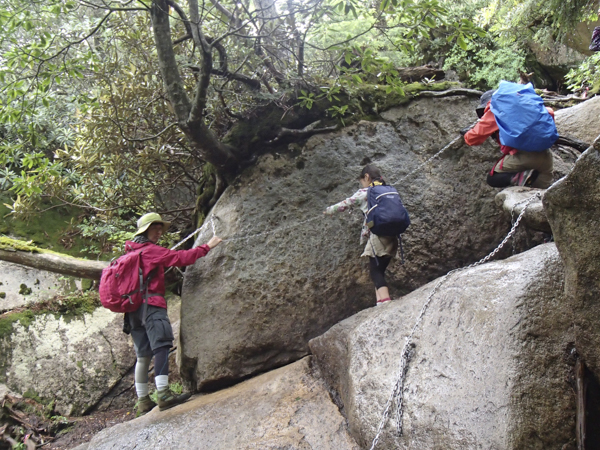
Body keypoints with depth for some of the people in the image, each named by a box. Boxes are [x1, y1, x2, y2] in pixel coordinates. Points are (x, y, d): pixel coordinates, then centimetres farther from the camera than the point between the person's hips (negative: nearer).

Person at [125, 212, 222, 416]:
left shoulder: (131, 252, 20)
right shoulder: (151, 250, -3)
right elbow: (182, 257, -9)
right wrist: (207, 246, -3)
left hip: (133, 308, 9)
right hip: (151, 304, -9)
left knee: (143, 354, 8)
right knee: (161, 345, -17)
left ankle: (143, 401, 10)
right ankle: (163, 394, -27)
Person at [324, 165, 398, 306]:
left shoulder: (364, 193, 2)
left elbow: (346, 204, 10)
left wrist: (329, 210, 26)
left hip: (377, 237, -7)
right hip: (391, 238, 7)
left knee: (376, 272, -9)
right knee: (379, 271, 10)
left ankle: (385, 301, -23)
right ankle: (380, 301, 1)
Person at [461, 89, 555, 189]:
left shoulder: (493, 111, 10)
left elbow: (474, 138, 12)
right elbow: (549, 113, 27)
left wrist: (466, 134, 34)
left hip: (523, 155, -5)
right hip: (544, 155, 5)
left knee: (492, 179, 12)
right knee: (543, 188, 20)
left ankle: (523, 177, -15)